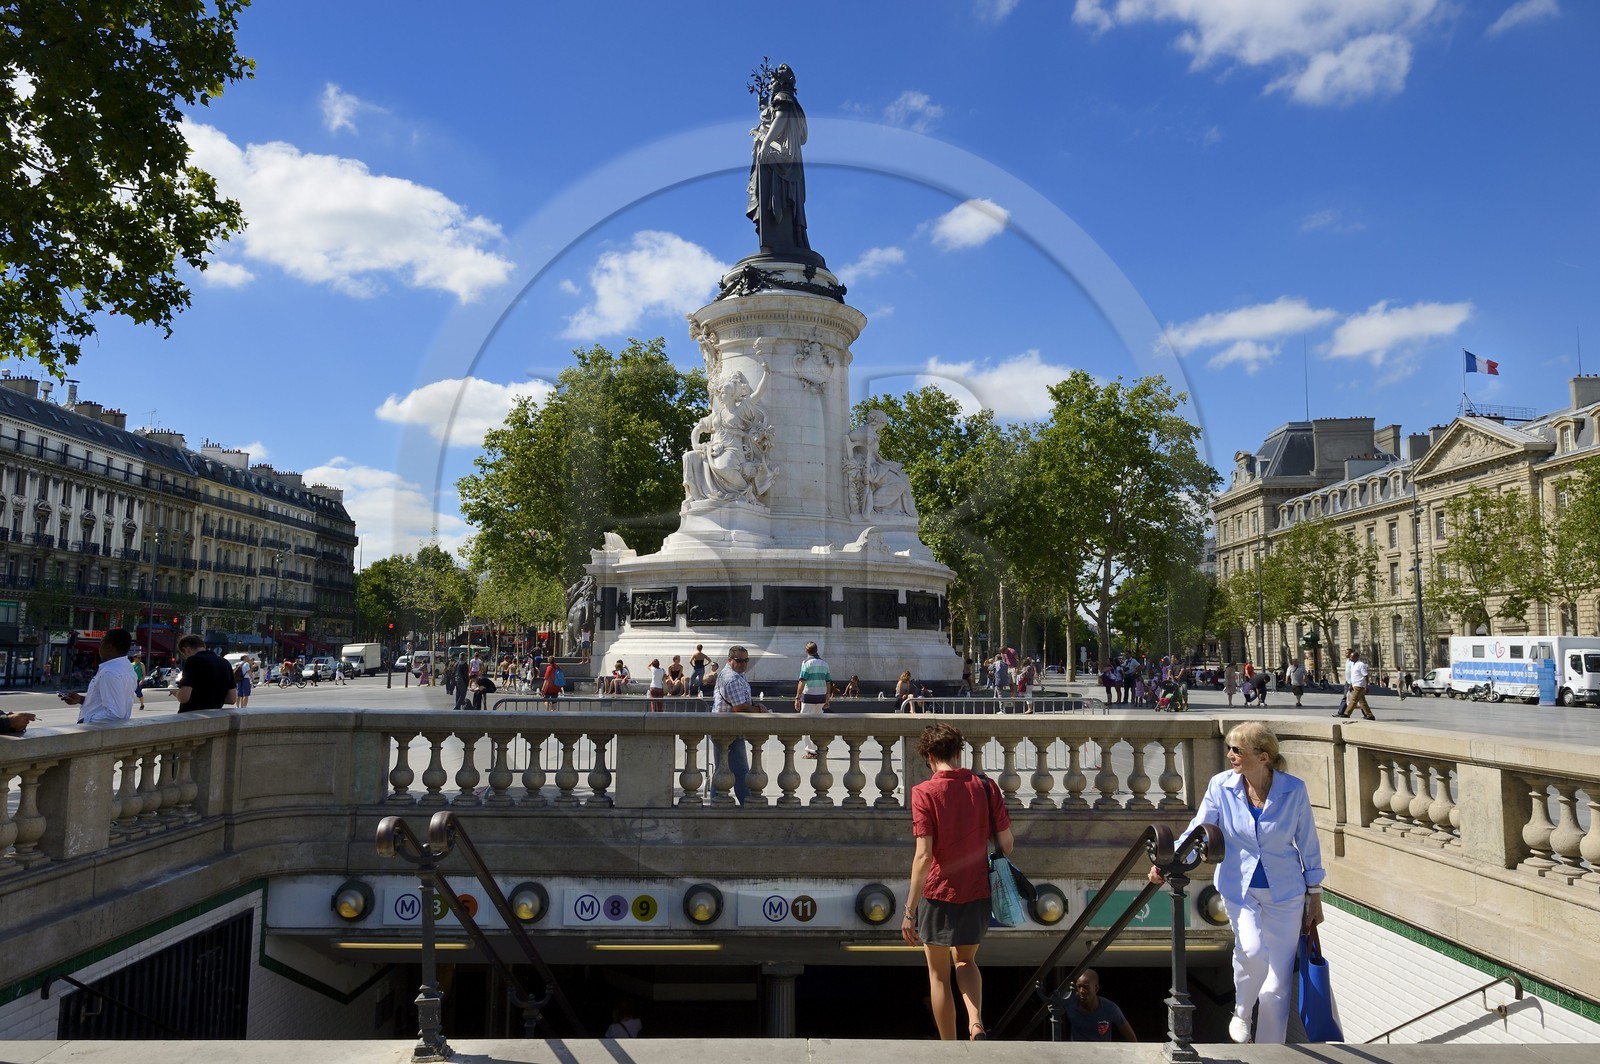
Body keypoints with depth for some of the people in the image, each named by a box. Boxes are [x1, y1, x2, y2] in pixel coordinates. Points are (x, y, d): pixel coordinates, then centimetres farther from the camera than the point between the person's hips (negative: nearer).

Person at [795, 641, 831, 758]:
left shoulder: (806, 663, -7)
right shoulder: (824, 663, 9)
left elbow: (802, 682, -13)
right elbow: (828, 682, 10)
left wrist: (797, 698, -11)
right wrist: (827, 699, 17)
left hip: (809, 696, -5)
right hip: (821, 697, 5)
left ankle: (810, 751, -1)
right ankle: (819, 749, 15)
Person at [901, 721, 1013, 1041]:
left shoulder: (924, 792, -13)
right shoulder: (985, 788, -3)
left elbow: (923, 855, -19)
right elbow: (1006, 843, 0)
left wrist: (909, 912, -14)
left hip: (938, 894, -3)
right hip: (977, 894, 4)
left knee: (939, 975, 15)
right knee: (966, 961, 26)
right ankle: (976, 1023, 2)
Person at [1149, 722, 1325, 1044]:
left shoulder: (1294, 789, -12)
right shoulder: (1221, 785, -10)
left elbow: (1308, 844, 0)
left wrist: (1315, 896, 6)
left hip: (1285, 892, 0)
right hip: (1239, 887, 0)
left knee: (1278, 980, 6)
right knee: (1252, 951, -24)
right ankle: (1241, 1011, 7)